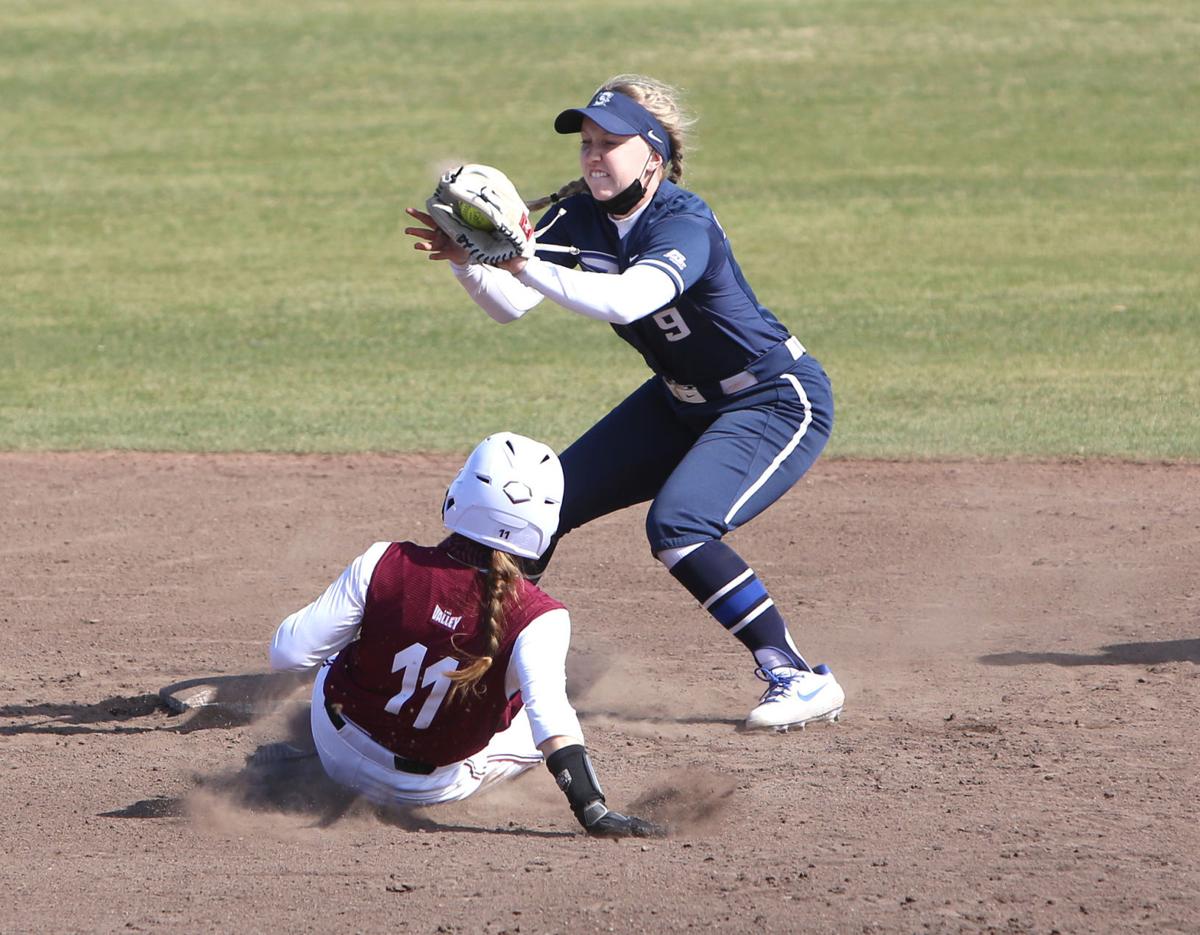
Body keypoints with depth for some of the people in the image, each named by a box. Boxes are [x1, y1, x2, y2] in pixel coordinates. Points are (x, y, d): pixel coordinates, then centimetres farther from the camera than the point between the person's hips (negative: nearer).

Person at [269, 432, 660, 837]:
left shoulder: (386, 566, -23)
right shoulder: (536, 618, -26)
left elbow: (287, 652, -19)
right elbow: (549, 713, -39)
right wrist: (591, 809, -42)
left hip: (341, 758, 1)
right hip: (440, 786, -1)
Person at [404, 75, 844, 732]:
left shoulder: (685, 225, -29)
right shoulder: (581, 217, -7)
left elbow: (627, 302, -48)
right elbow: (509, 306, -13)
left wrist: (522, 263, -55)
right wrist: (465, 261, -33)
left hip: (779, 402, -9)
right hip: (682, 401, 9)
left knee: (677, 525, -29)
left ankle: (796, 675, -19)